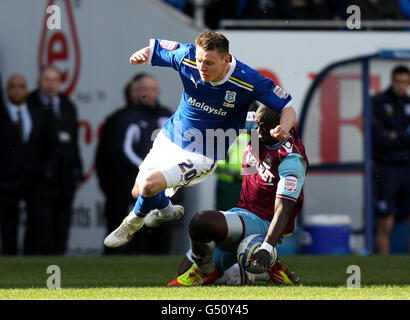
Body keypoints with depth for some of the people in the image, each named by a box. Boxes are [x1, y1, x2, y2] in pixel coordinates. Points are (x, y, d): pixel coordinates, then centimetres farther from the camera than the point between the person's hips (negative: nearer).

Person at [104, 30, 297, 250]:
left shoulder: (249, 82, -26)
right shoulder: (186, 57, -19)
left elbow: (288, 109, -16)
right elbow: (153, 49, -2)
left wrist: (283, 129, -39)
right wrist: (140, 55, -26)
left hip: (204, 155, -5)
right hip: (170, 139, 5)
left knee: (150, 184, -22)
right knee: (138, 192, 17)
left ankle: (135, 221, 13)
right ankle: (166, 210, 54)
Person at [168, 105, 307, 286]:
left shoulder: (292, 160, -21)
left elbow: (283, 210, -26)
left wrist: (266, 248, -36)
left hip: (261, 224, -9)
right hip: (241, 213, 9)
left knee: (200, 221, -34)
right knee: (185, 271, 11)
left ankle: (204, 272, -4)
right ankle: (264, 271, 15)